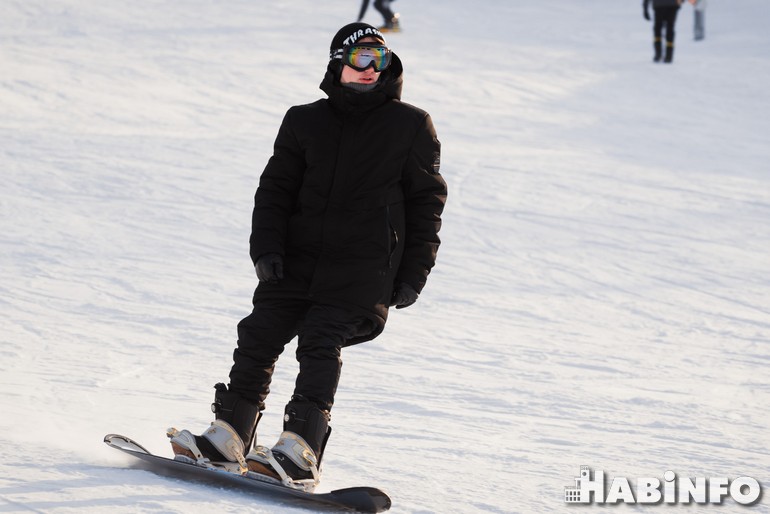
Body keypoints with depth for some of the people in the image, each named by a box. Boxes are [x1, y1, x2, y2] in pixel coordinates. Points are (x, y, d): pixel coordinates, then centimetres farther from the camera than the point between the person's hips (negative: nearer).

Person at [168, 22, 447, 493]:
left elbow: (427, 202, 7)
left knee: (321, 343, -18)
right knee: (260, 336, -4)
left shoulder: (411, 126, 5)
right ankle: (228, 440, 4)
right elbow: (276, 189, 13)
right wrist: (266, 248, -3)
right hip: (297, 259, 4)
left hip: (362, 268, -4)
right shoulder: (305, 122, 12)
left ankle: (300, 455, -23)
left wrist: (412, 275, 1)